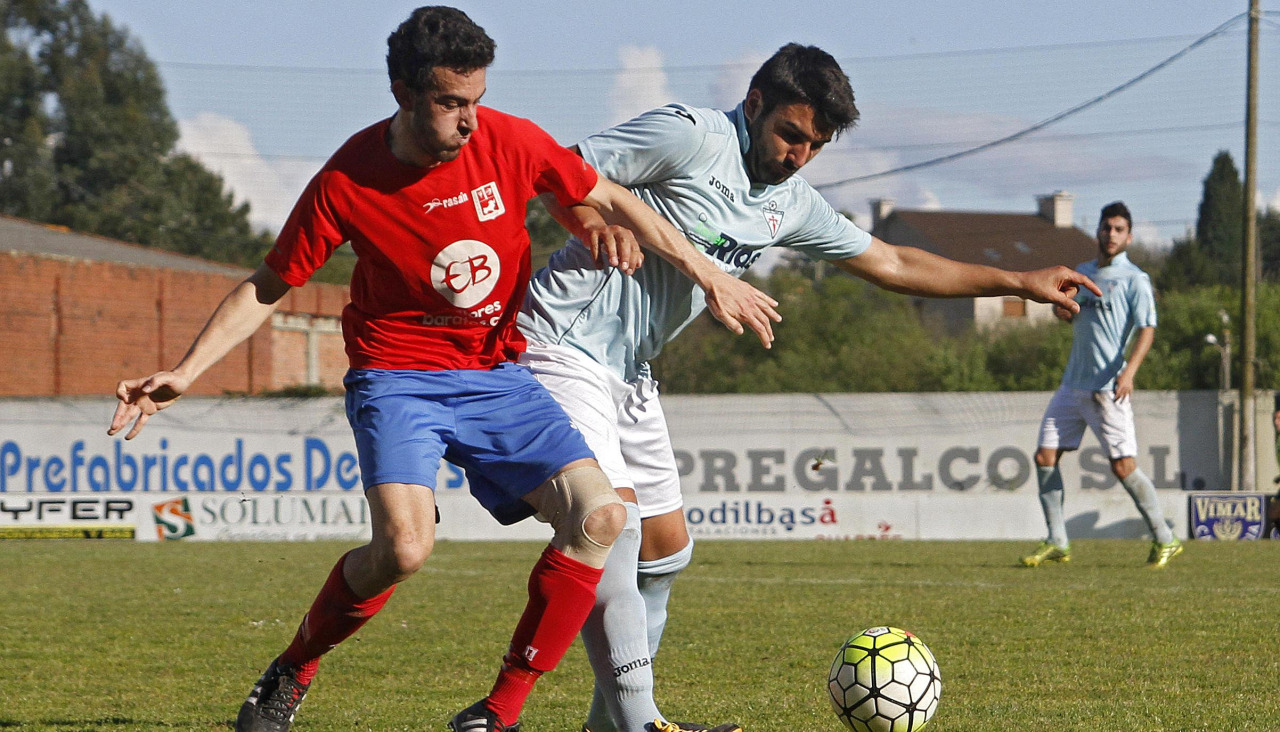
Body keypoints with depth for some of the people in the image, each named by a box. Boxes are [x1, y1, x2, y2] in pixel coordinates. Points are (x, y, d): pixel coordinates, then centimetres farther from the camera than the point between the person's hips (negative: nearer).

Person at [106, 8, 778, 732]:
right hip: (398, 374, -4)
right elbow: (266, 288, -2)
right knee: (404, 545, -28)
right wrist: (184, 373, -10)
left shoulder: (511, 142, -9)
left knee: (599, 515, -17)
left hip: (497, 373, 4)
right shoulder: (346, 183, -14)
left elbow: (611, 200, 7)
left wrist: (712, 277, 11)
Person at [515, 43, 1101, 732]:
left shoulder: (790, 204, 10)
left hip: (628, 373, 9)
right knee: (612, 517, -21)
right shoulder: (689, 137, -15)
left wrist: (1020, 282, 20)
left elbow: (891, 264, 20)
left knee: (665, 545, 10)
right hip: (564, 344, -9)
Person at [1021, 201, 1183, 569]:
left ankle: (1165, 540, 1)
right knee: (1045, 457, 0)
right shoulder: (1082, 273, 16)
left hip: (1108, 387, -7)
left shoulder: (1134, 279, -5)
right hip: (1073, 383, 7)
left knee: (1123, 466, -11)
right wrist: (1062, 309, 2)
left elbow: (1146, 329, -14)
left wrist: (1129, 371, -30)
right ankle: (1056, 542, 8)